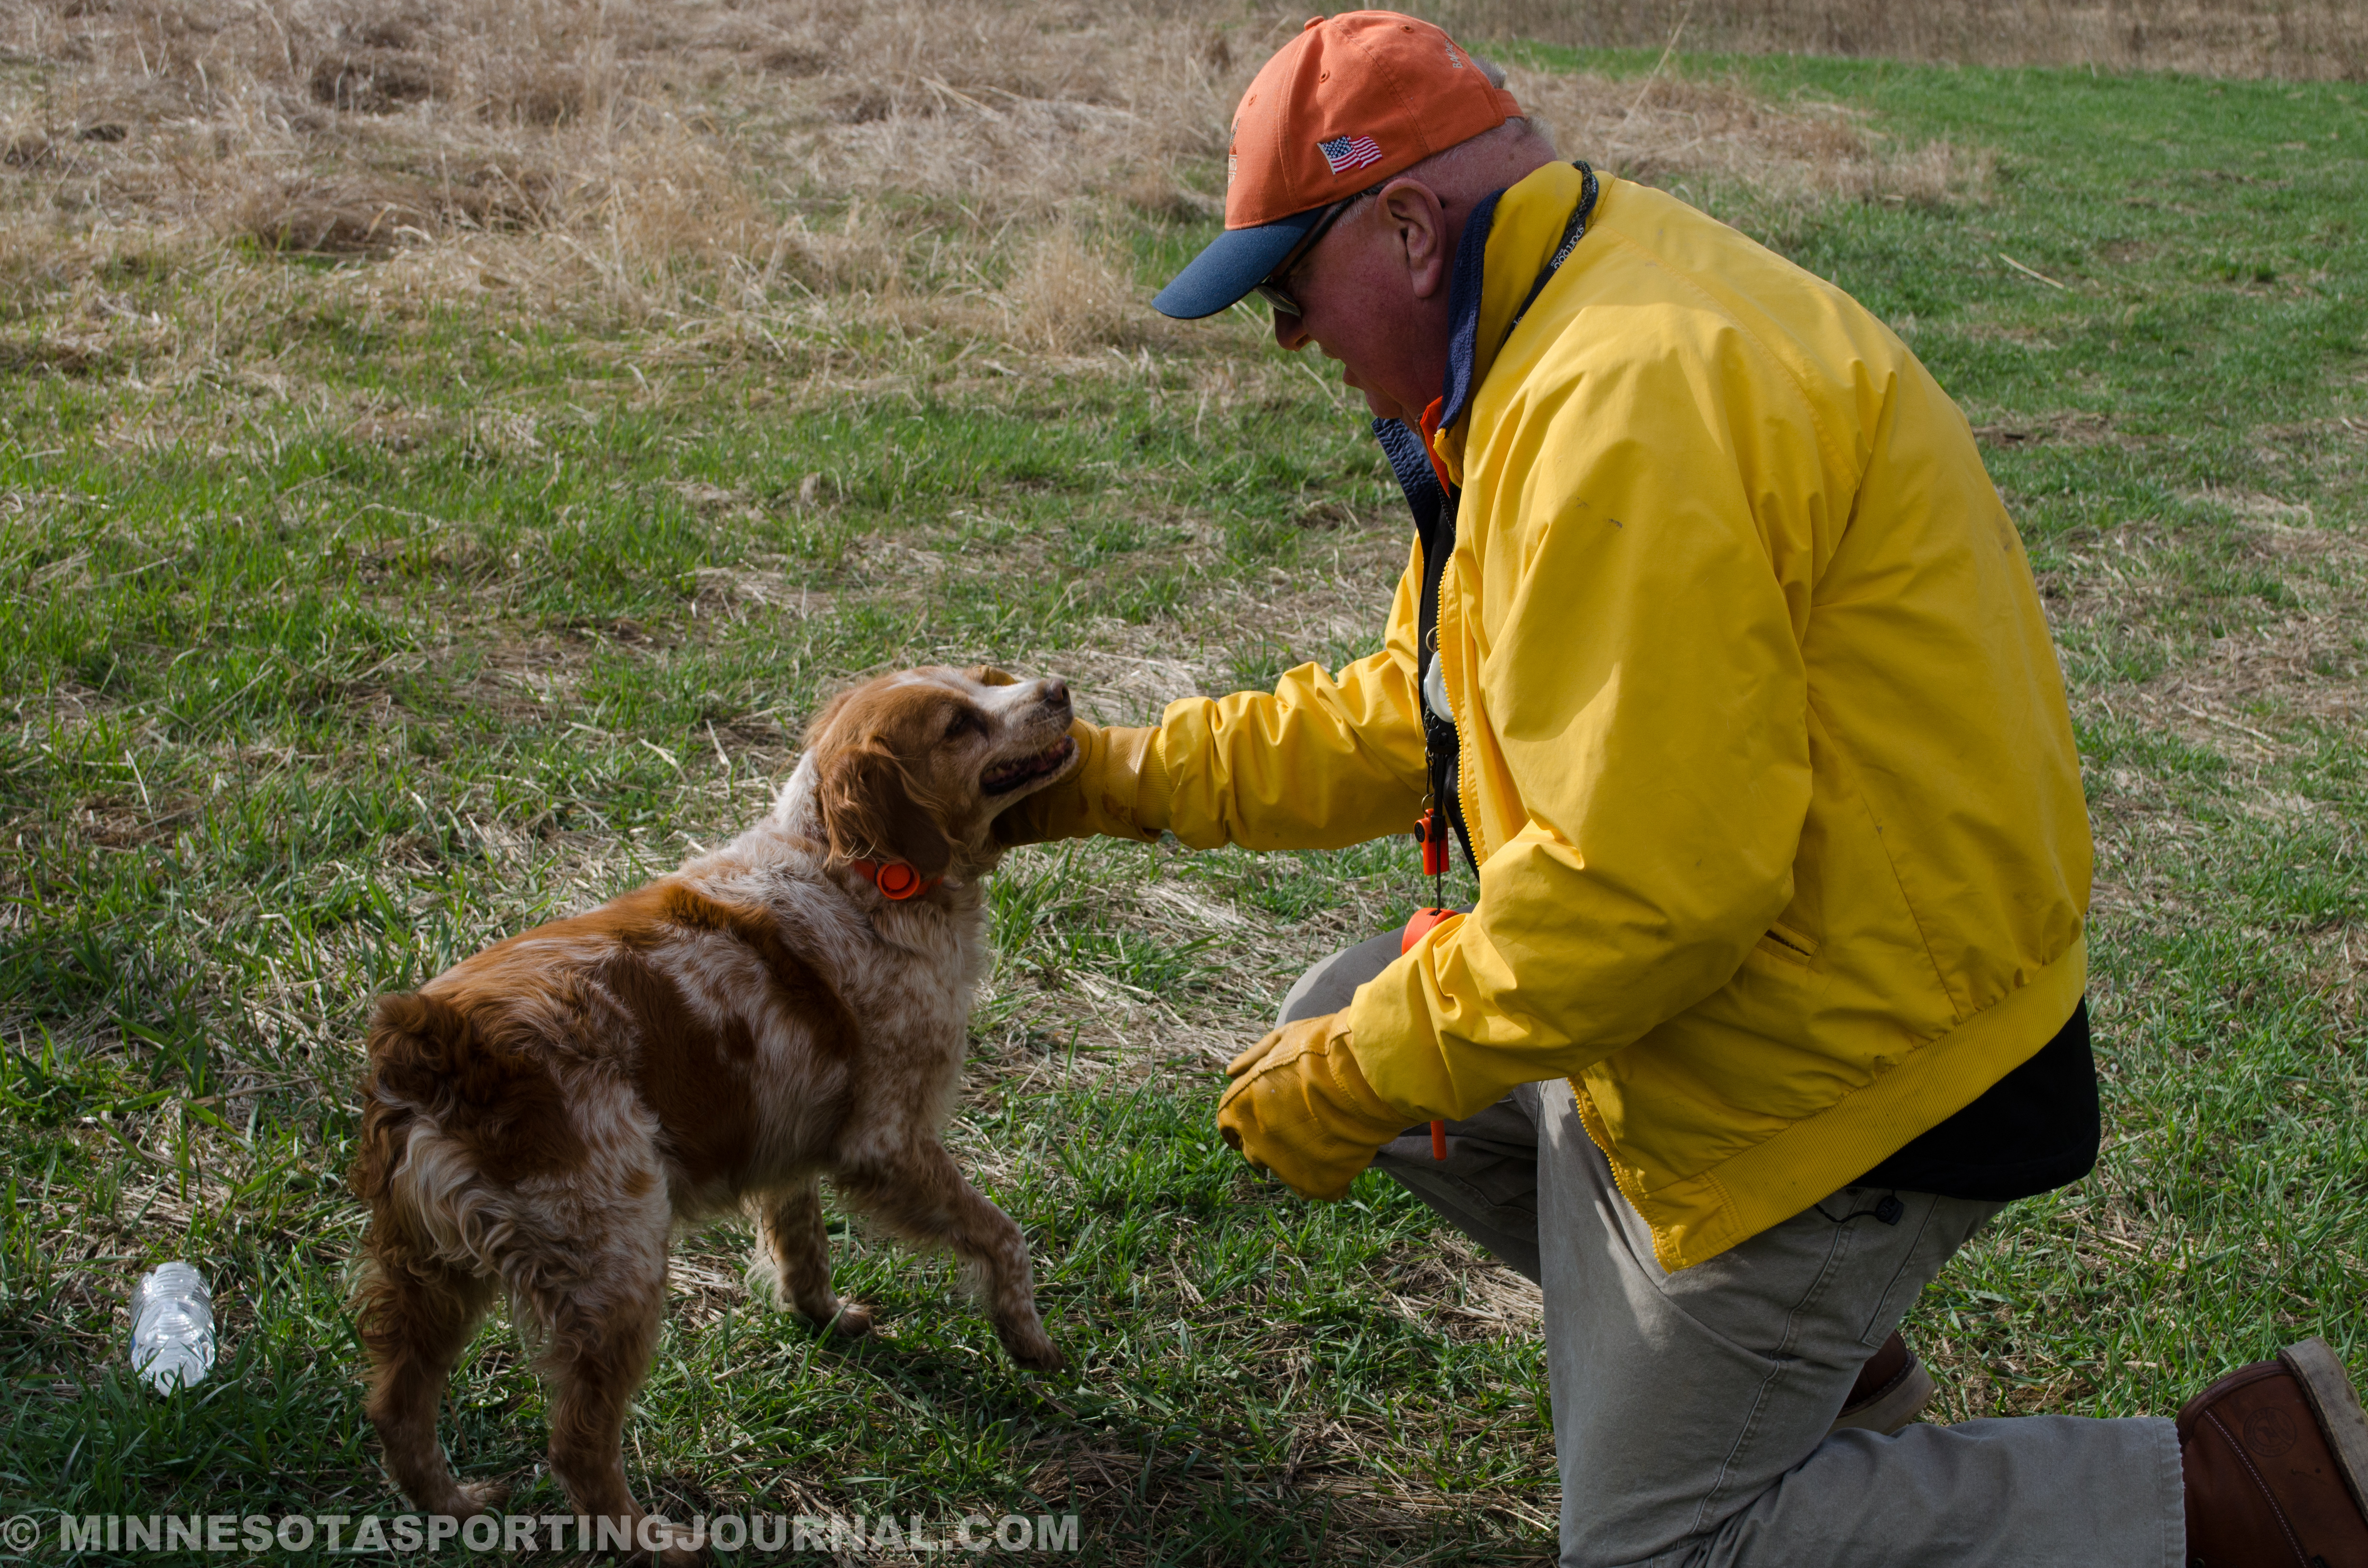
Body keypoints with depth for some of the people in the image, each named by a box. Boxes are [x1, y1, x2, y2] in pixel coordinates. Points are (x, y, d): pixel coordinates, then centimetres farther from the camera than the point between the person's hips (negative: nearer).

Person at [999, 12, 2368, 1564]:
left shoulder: (1626, 403, -27)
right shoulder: (1572, 337, 8)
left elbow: (1647, 883, -30)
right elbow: (1413, 713, 17)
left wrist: (1364, 1080, -18)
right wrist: (1128, 778, 14)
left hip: (1842, 1062, -10)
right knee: (1340, 1022, 17)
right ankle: (1800, 1350, 23)